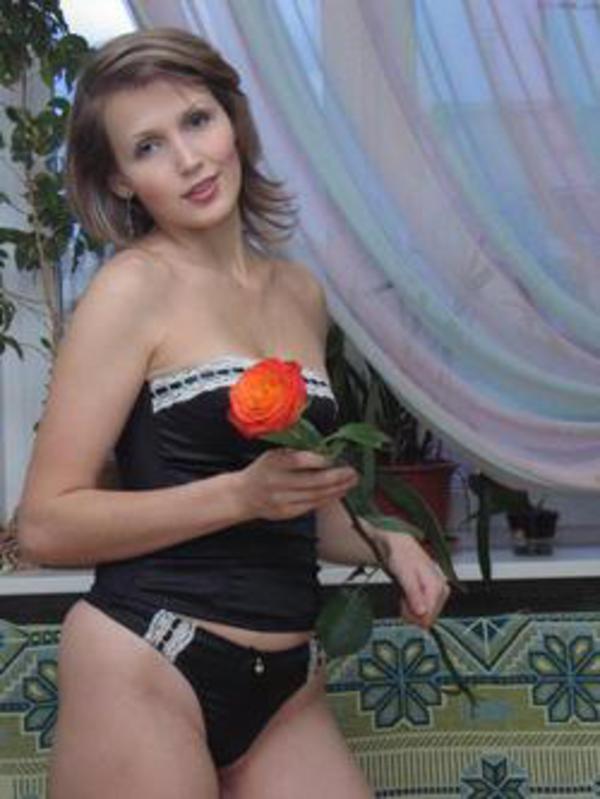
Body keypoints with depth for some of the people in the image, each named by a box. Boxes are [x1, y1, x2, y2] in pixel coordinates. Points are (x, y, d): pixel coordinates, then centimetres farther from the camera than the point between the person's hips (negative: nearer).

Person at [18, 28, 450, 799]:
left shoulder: (300, 293, 11)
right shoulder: (135, 286, -7)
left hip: (287, 683, 6)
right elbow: (45, 524, -12)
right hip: (144, 670, -6)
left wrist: (382, 543, 5)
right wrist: (243, 493, -19)